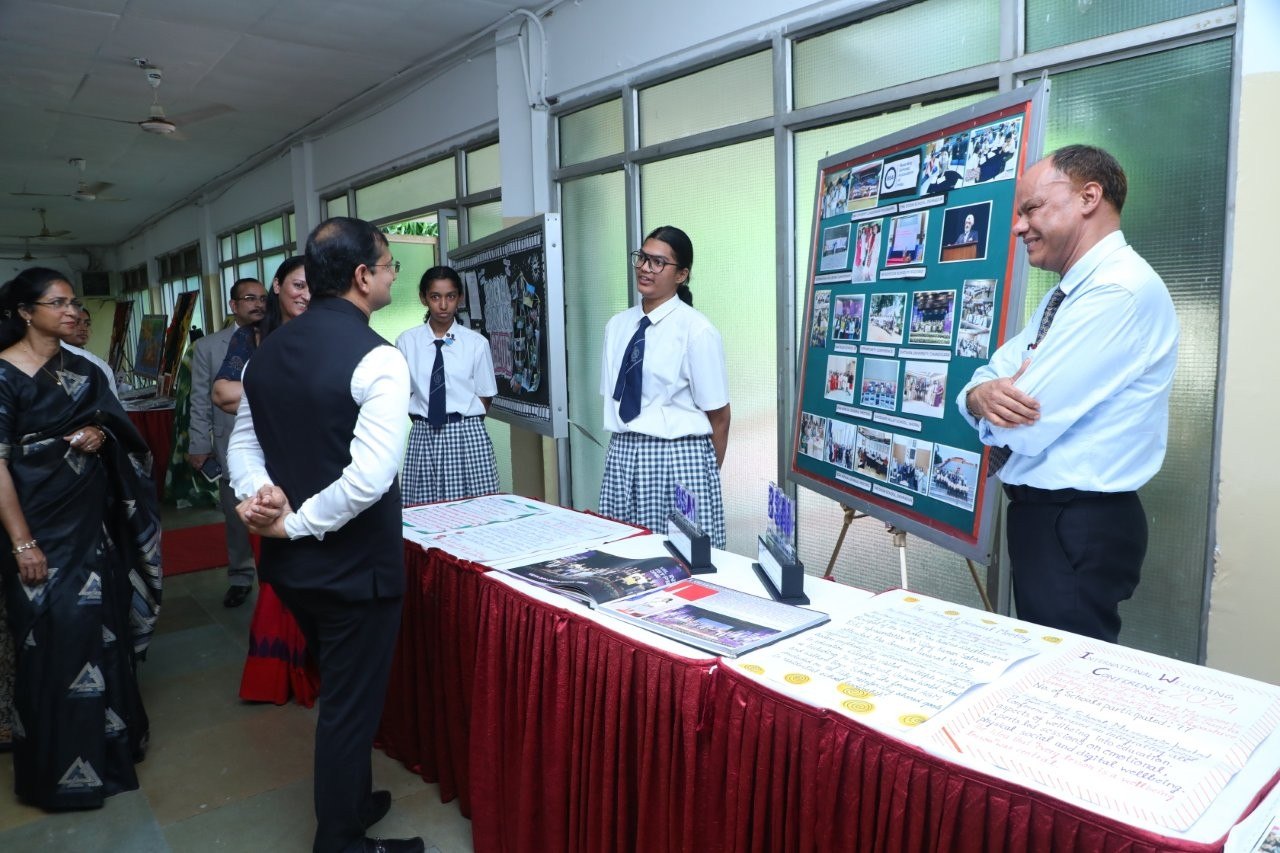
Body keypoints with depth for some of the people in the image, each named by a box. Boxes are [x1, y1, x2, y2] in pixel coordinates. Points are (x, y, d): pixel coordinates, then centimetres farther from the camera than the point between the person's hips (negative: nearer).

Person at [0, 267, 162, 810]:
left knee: (101, 628, 13)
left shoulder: (83, 370, 7)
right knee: (55, 638, 2)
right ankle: (61, 767, 18)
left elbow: (116, 429, 16)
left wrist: (100, 434, -9)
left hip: (93, 519, 6)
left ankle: (107, 740, 30)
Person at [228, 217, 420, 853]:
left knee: (338, 690, 26)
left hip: (289, 564, 8)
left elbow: (243, 442, 9)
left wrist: (258, 494, -8)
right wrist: (296, 523, -16)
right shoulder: (376, 359, -20)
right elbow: (370, 478, -29)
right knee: (352, 706, 10)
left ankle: (350, 800, 46)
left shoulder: (269, 350, 5)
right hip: (355, 565, -8)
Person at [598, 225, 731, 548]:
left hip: (679, 460, -5)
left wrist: (710, 473, 6)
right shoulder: (618, 325, 8)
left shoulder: (696, 330, -10)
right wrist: (627, 444, 7)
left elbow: (718, 415, -5)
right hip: (623, 456, 5)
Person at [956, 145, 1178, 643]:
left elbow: (1023, 429, -25)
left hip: (1079, 526, -9)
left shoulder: (1122, 290, -20)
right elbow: (987, 382, 8)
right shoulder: (1066, 296, 13)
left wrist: (999, 401, -2)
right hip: (1041, 513, 10)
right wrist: (982, 394, -16)